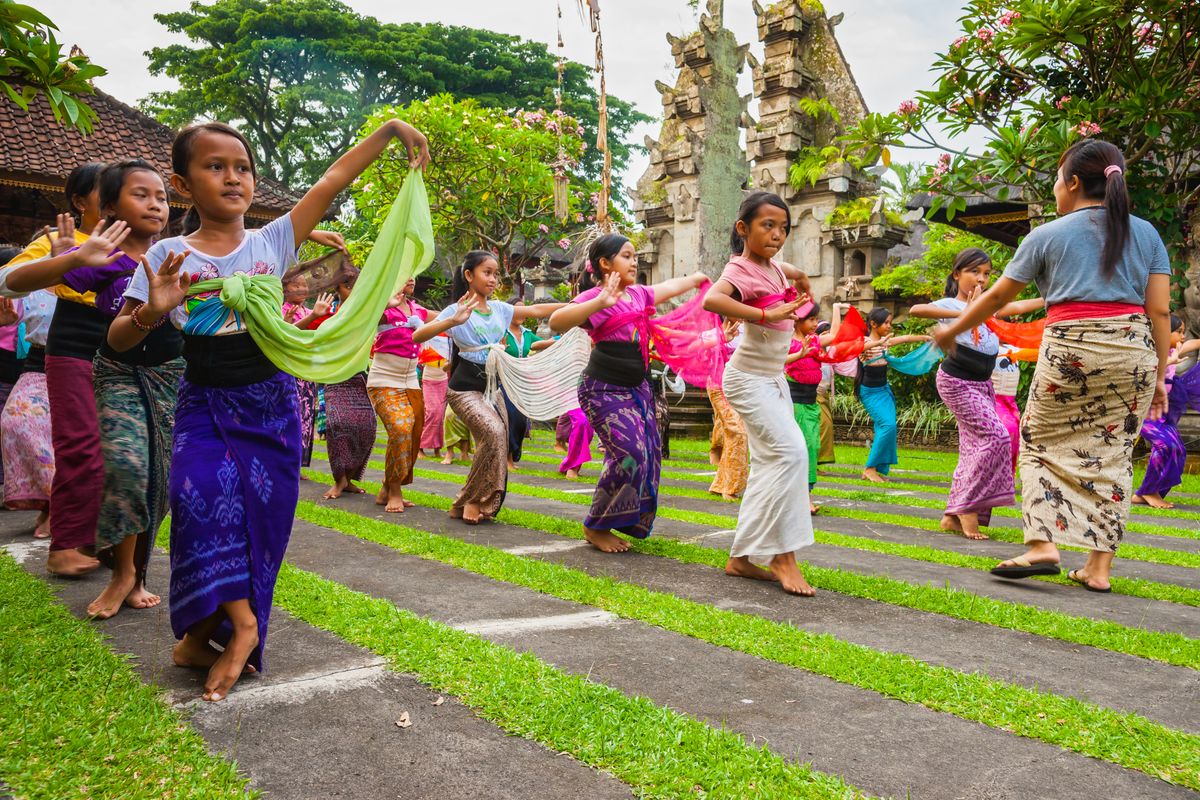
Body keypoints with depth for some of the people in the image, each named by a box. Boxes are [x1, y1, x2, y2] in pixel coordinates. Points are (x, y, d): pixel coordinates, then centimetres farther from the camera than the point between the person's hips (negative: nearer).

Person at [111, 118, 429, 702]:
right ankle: (240, 621, -11)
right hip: (204, 403, -1)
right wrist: (151, 313, -26)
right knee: (202, 493, -23)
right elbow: (117, 340, -4)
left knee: (259, 512, 0)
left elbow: (331, 182, -5)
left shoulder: (272, 243, -2)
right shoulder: (167, 257, -3)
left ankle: (206, 632, 16)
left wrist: (387, 131, -9)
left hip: (270, 402, 1)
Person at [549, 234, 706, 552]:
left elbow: (668, 287, 31)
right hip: (605, 390, -9)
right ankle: (596, 528, 2)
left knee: (650, 454, 6)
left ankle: (629, 523, 22)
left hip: (638, 388, 9)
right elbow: (557, 322, -33)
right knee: (629, 454, -16)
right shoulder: (595, 296, -16)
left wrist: (696, 278, 48)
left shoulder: (638, 294, 9)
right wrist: (600, 302, -45)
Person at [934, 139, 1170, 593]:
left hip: (1071, 349, -3)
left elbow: (997, 297, 8)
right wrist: (1159, 376, 10)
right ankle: (1099, 567, 9)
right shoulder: (1145, 233, 12)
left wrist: (952, 331, 21)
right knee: (1111, 456, 9)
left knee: (1043, 444, 10)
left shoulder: (1049, 235, 4)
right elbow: (1160, 310, 6)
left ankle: (1042, 546, -3)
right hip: (1134, 351, 4)